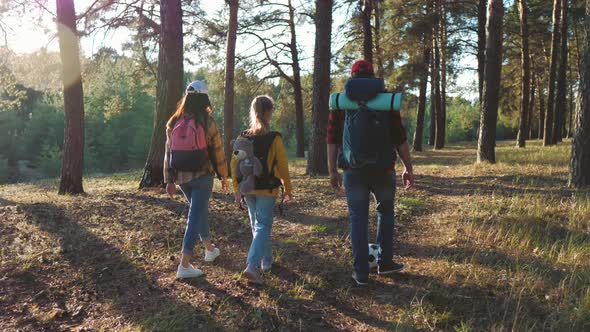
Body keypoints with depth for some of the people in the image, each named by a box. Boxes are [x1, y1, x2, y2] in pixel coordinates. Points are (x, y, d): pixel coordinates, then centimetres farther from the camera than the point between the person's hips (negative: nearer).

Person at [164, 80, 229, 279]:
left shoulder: (174, 122, 3)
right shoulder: (207, 122, -11)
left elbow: (168, 152, 5)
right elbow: (217, 152, -6)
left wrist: (169, 180, 11)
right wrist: (223, 176, 5)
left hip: (182, 177, 5)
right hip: (202, 177, -5)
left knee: (200, 211, 24)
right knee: (195, 217, -2)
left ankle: (209, 249, 39)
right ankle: (184, 265, -5)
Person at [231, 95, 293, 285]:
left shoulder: (243, 138, 0)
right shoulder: (274, 139, -11)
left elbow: (234, 164, 1)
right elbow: (283, 166, -10)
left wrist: (236, 189, 10)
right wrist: (287, 189, 1)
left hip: (247, 190, 4)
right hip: (267, 190, -4)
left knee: (256, 225, 19)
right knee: (263, 227, -1)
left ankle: (266, 261, 33)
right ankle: (252, 267, -15)